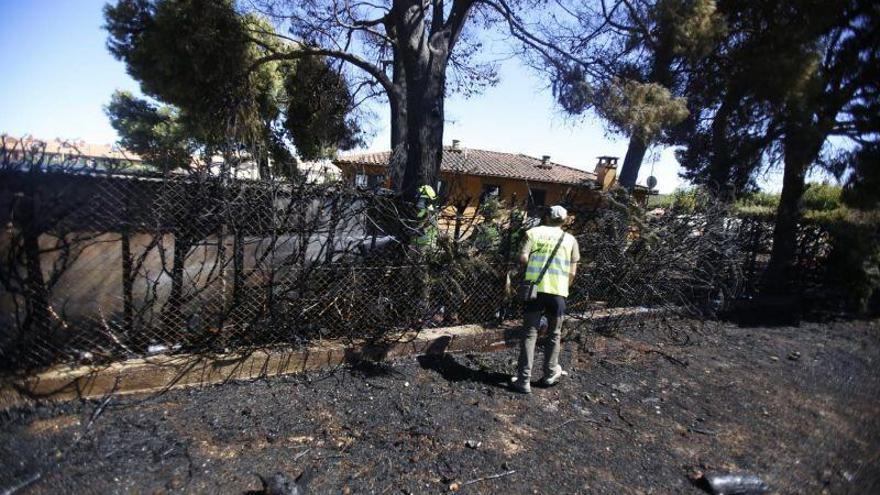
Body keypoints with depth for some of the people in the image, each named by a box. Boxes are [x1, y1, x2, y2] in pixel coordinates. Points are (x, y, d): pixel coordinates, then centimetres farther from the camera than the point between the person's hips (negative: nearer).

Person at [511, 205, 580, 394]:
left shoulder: (534, 232, 4)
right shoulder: (570, 239, 8)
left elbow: (523, 258, -7)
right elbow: (572, 272, 6)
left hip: (535, 288, -1)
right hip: (558, 291, 1)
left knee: (529, 334, 4)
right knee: (554, 335, 17)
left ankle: (524, 379, 4)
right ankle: (550, 374, 28)